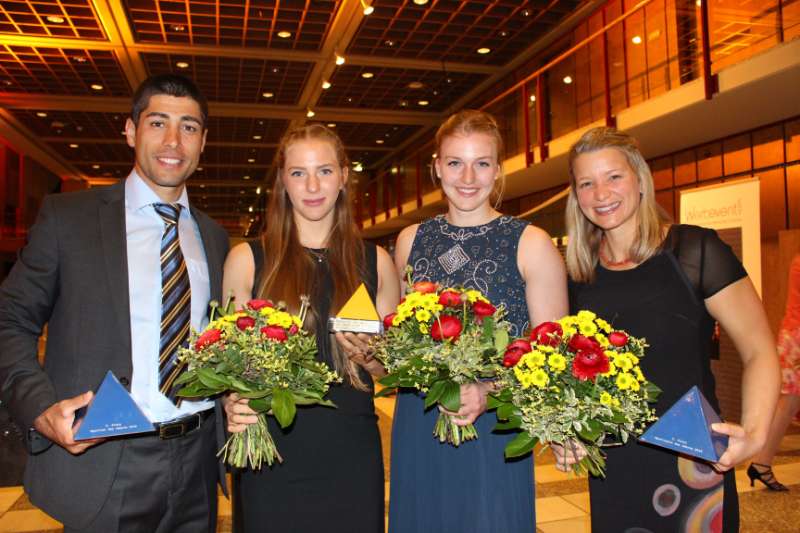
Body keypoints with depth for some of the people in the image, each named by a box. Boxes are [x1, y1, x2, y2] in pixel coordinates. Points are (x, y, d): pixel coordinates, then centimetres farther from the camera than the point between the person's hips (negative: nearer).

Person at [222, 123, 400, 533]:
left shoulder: (375, 262, 5)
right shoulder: (247, 259, 0)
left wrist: (369, 355, -10)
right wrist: (233, 403, -15)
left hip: (353, 460, 2)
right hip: (272, 460, -1)